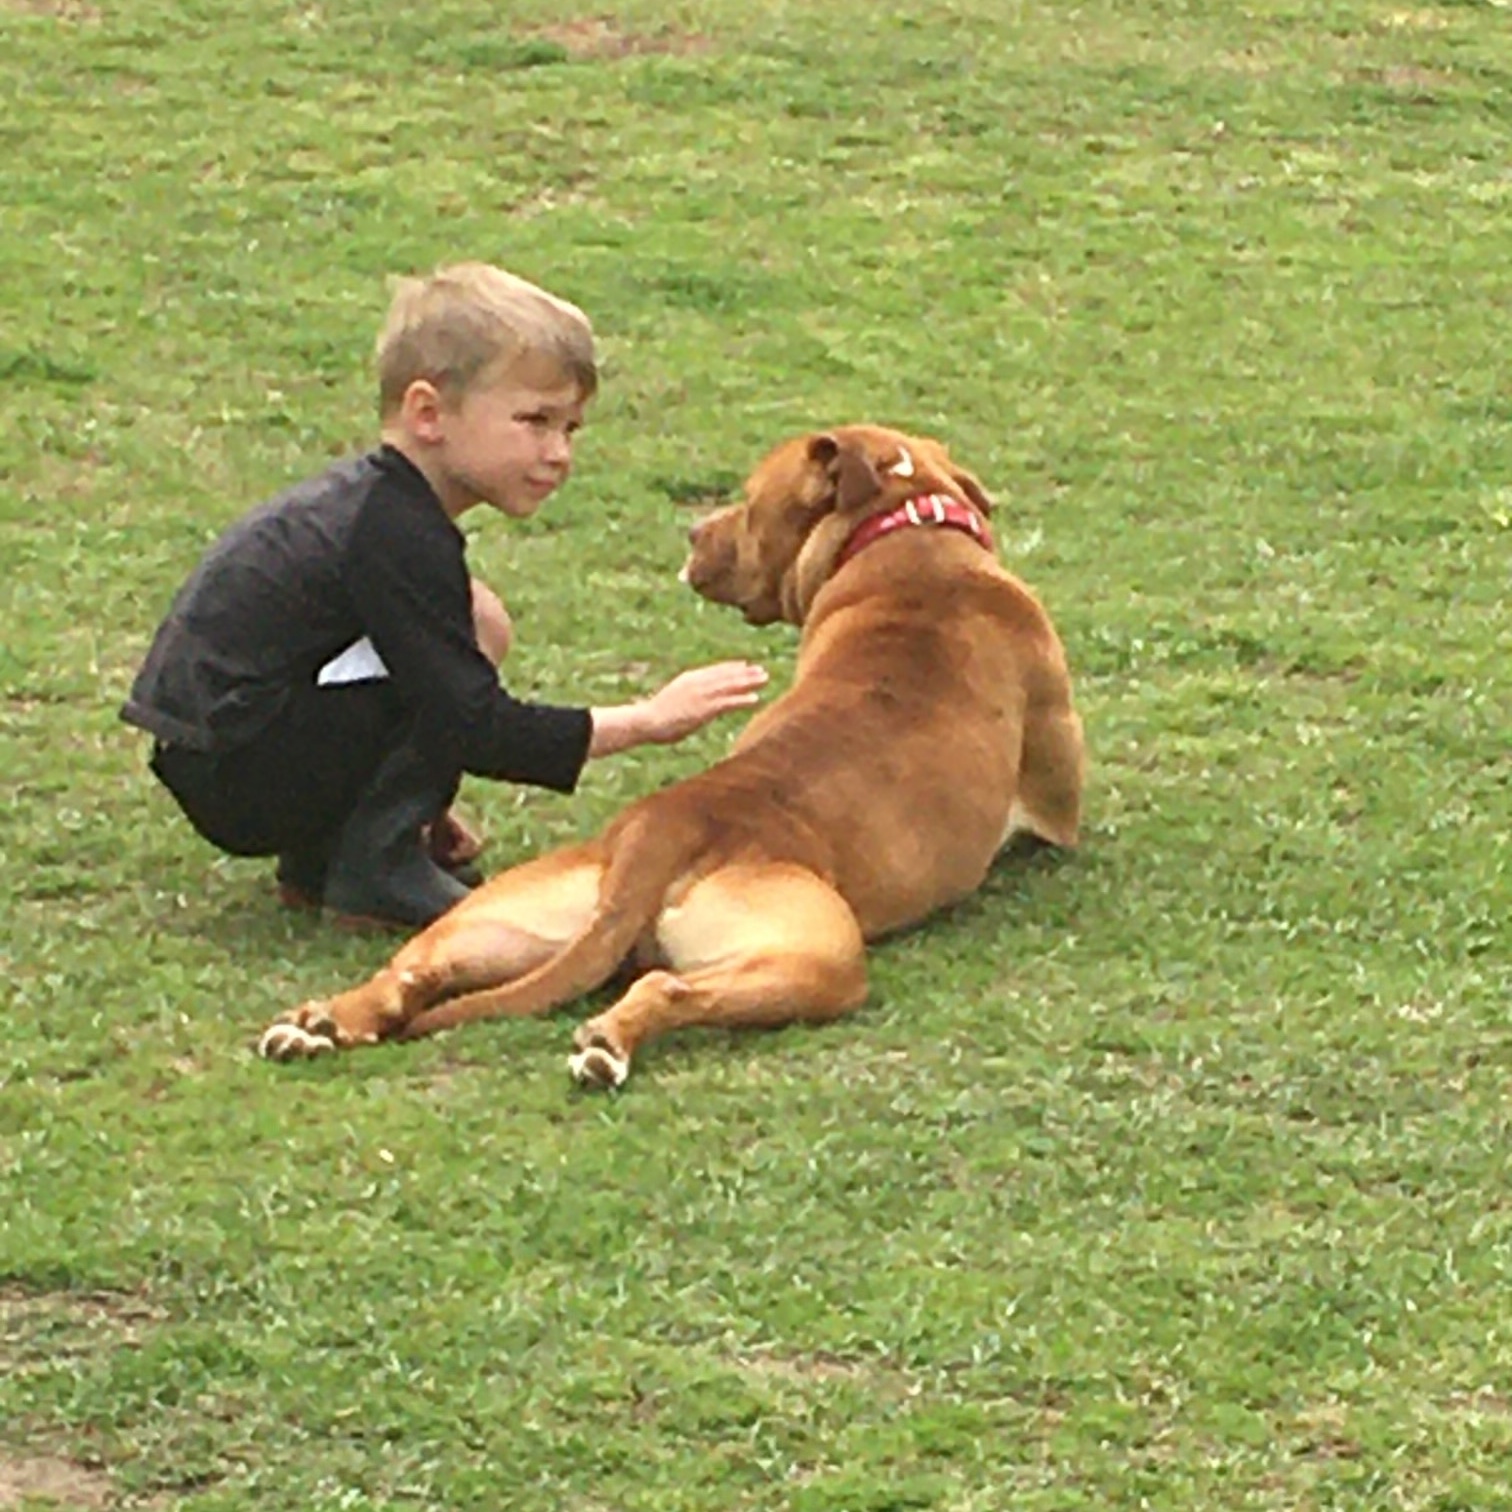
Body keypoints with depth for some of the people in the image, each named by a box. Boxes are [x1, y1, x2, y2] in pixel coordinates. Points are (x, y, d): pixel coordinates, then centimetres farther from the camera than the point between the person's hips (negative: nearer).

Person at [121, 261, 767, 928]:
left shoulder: (369, 498, 11)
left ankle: (319, 862, 13)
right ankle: (372, 871, -10)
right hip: (236, 771, -10)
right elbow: (477, 728, -21)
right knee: (476, 629, -16)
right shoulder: (395, 537, -19)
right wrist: (644, 721, -17)